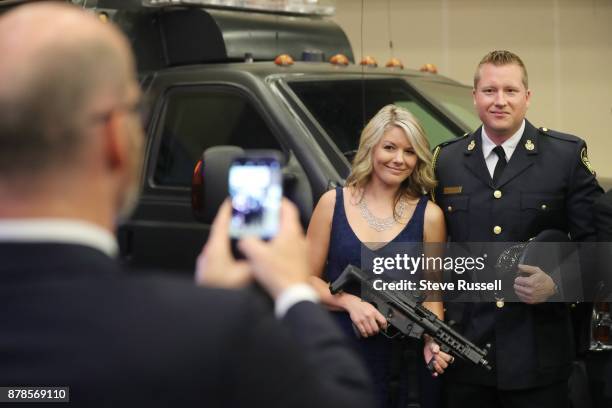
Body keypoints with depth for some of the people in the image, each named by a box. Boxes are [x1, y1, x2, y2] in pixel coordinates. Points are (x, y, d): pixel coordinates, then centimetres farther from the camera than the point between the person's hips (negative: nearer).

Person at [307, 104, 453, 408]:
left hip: (403, 360, 0)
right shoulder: (333, 203, 2)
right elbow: (306, 278, 3)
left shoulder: (428, 215, 2)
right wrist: (350, 302, -13)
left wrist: (433, 341, -15)